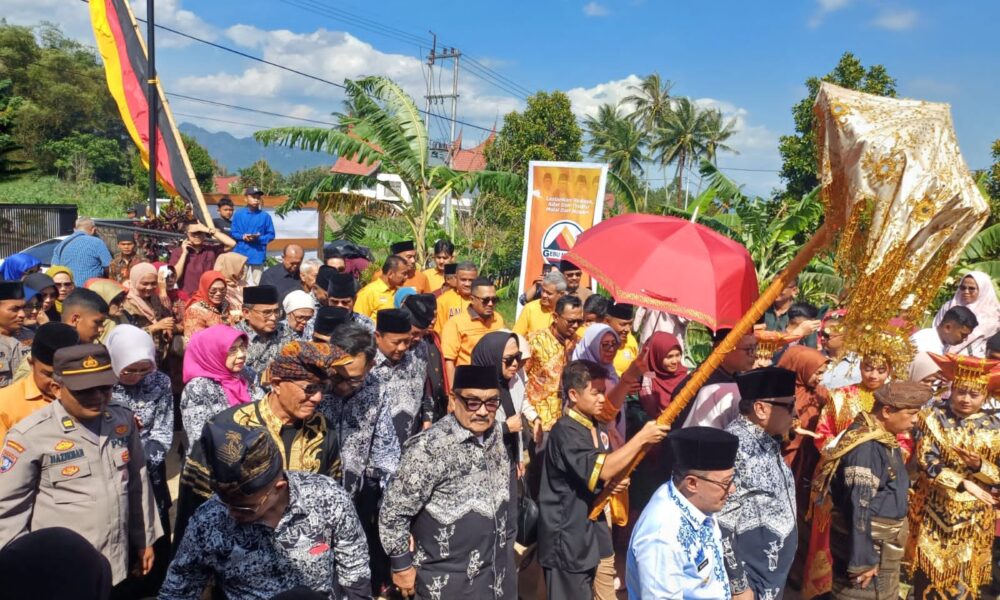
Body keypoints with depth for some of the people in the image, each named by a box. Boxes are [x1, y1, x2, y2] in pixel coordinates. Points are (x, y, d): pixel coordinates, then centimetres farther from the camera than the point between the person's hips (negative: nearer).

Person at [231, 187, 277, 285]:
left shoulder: (265, 216, 2)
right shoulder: (239, 214, 4)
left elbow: (271, 235, 4)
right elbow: (233, 233, 7)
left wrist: (259, 238, -13)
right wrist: (243, 237, -12)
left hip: (257, 255, 0)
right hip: (241, 254, 0)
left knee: (256, 283, 3)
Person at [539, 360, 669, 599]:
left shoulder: (596, 428, 8)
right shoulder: (564, 431, -20)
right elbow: (601, 469, -31)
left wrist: (617, 483, -3)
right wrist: (642, 437, -27)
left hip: (589, 532, 8)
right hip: (567, 539, -8)